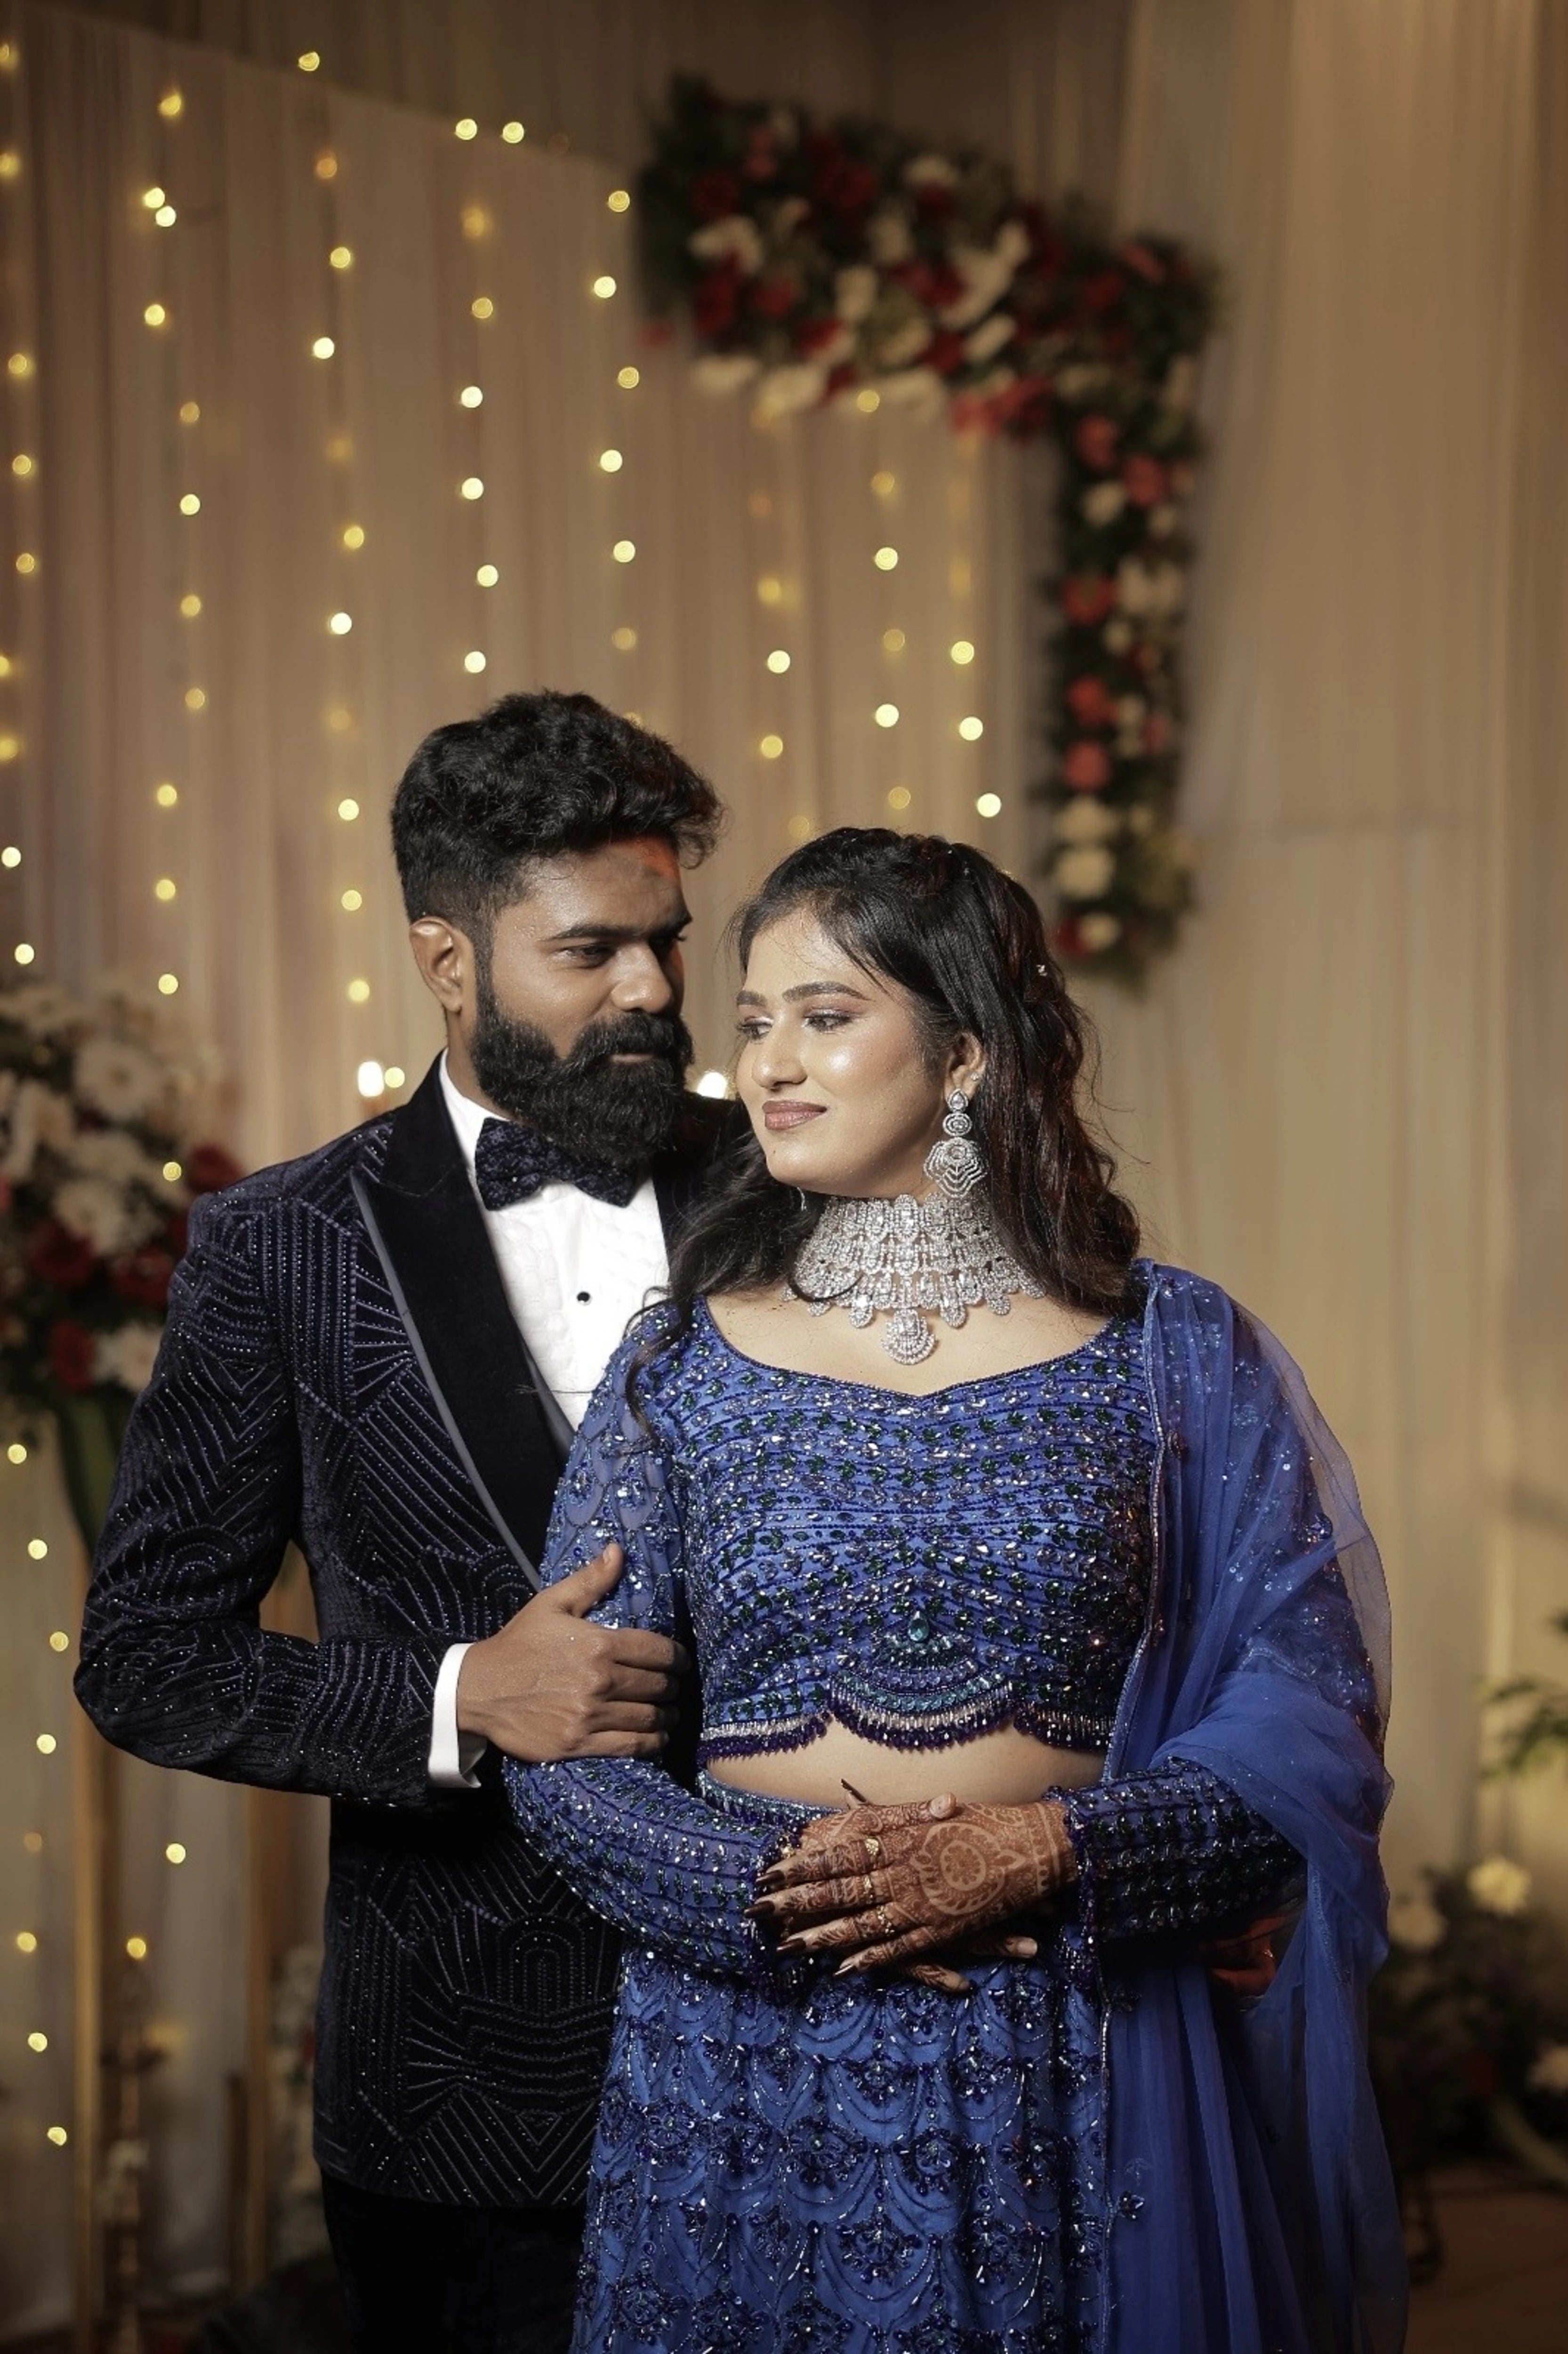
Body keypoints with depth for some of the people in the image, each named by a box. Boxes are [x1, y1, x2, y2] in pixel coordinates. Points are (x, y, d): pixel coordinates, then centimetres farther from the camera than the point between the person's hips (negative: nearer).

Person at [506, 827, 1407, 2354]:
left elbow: (1312, 1741, -3)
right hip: (736, 2071, 1)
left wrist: (1040, 1854, -16)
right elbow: (557, 1754, 1)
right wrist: (781, 1885, -15)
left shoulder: (1174, 1356, 0)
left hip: (1068, 2071, -1)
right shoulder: (681, 1365, 3)